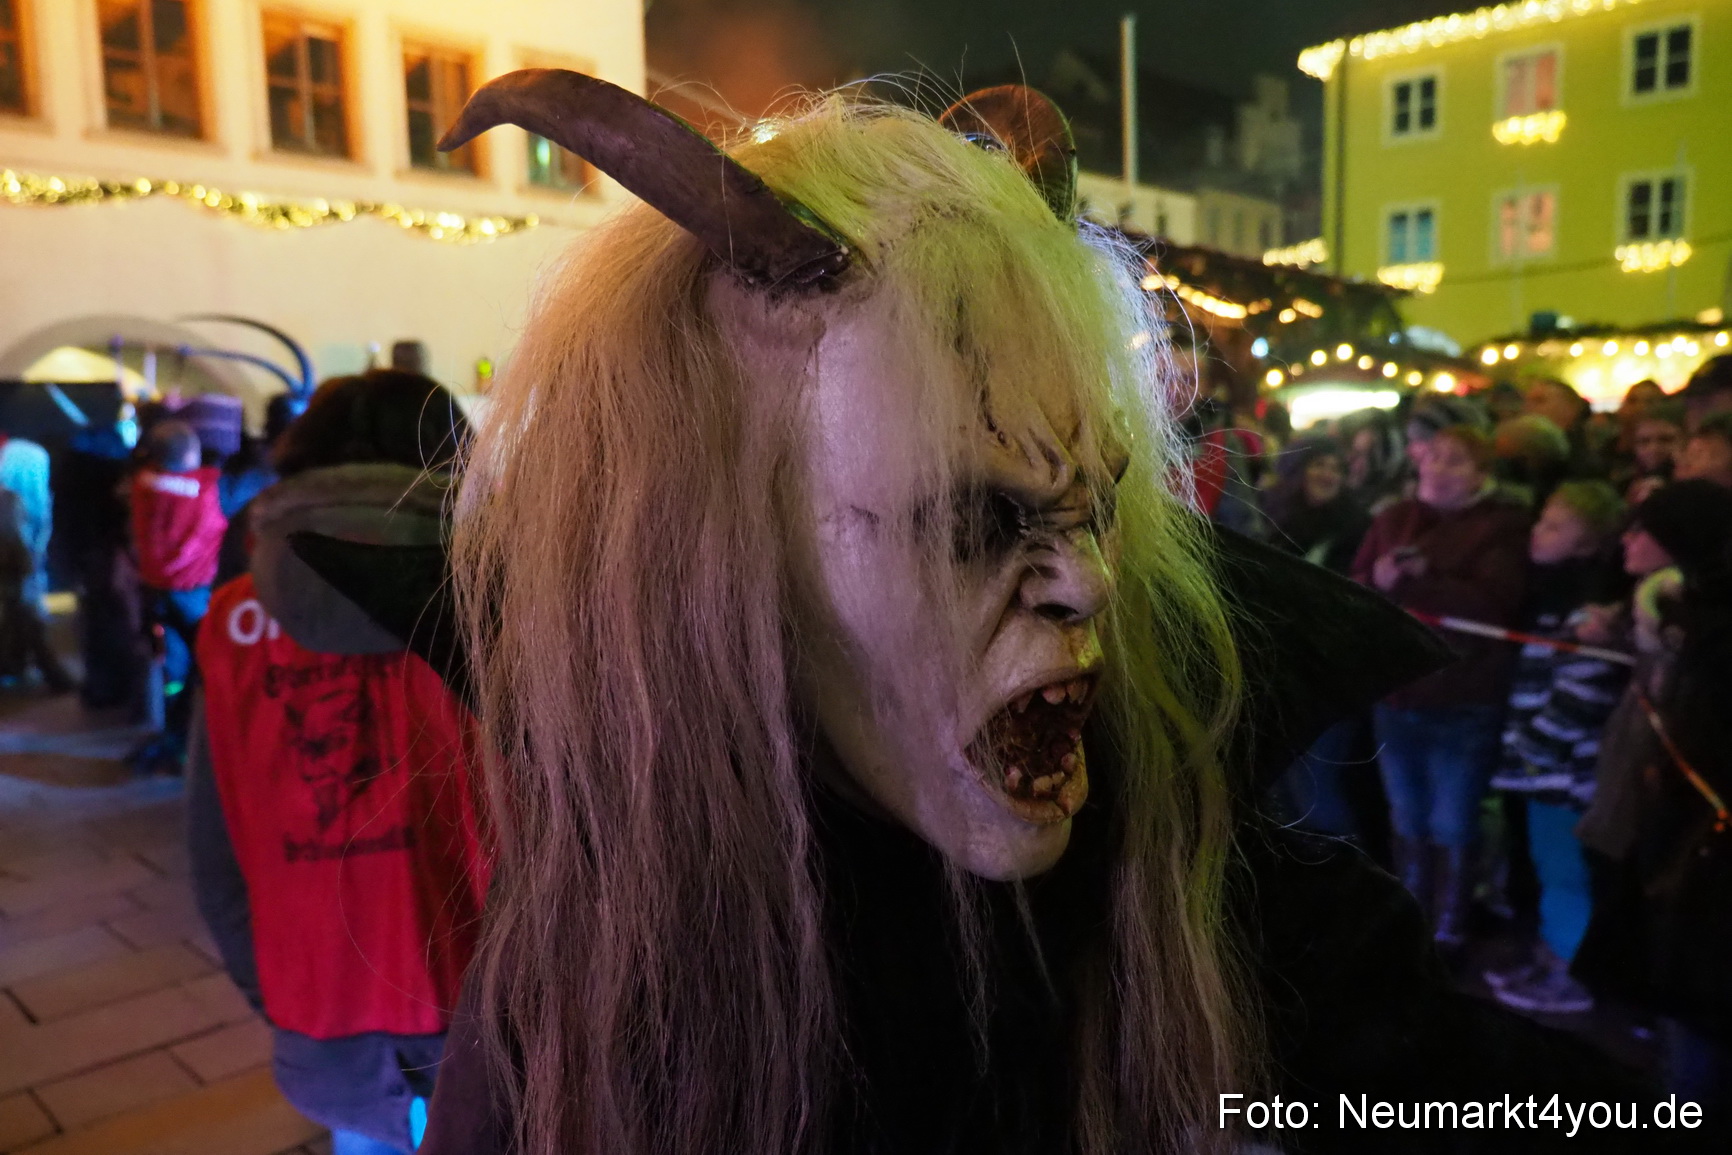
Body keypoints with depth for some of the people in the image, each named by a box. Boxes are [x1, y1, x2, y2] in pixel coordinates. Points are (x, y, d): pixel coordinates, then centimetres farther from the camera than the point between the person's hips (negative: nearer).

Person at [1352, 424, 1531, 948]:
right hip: (1395, 695, 5)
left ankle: (1448, 936, 20)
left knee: (1452, 827, 6)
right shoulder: (1394, 518, 6)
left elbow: (1495, 605, -21)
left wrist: (1423, 578, -27)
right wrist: (1378, 582, -19)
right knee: (1407, 821, 17)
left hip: (1464, 704, -4)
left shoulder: (1503, 526, -7)